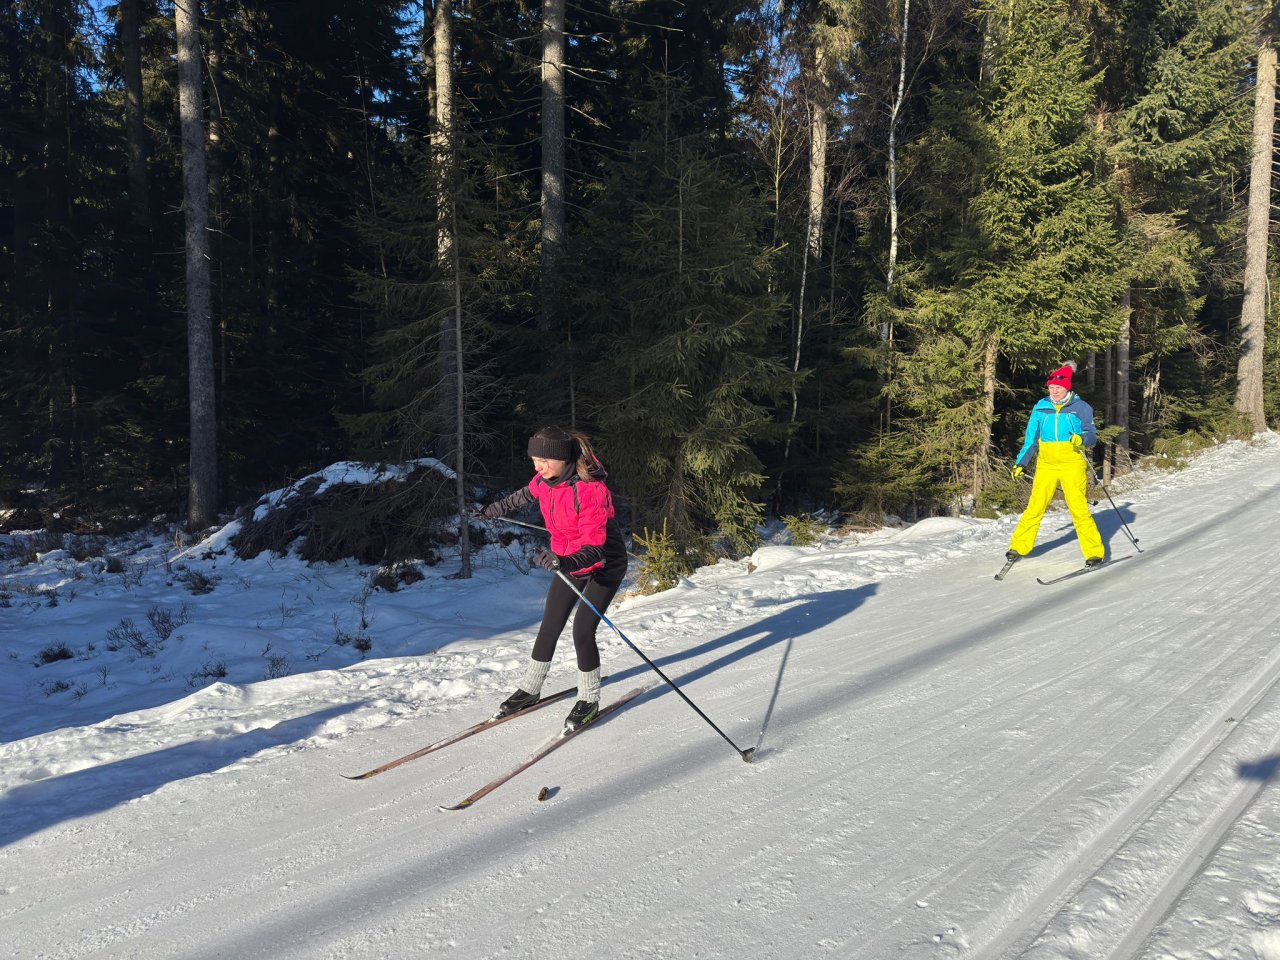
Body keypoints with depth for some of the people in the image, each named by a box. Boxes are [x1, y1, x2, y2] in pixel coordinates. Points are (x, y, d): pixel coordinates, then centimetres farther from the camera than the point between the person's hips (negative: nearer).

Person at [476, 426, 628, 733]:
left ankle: (589, 700, 8)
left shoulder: (591, 489, -34)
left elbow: (595, 548, -38)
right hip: (567, 562, 7)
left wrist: (566, 563, -57)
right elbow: (527, 494, 15)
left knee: (582, 631, -12)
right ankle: (529, 690, 25)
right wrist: (498, 509, 30)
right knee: (549, 626, 9)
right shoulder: (545, 479, -13)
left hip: (604, 565, -7)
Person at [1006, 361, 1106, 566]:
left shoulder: (1081, 407, 0)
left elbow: (1092, 436, -1)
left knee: (1079, 508, -7)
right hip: (1046, 464, 2)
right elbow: (1031, 438, 15)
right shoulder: (1040, 408, 7)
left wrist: (1082, 439, -24)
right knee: (1035, 507, 2)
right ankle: (1019, 546, 14)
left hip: (1072, 465, -2)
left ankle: (1094, 552, 3)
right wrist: (1021, 463, 16)